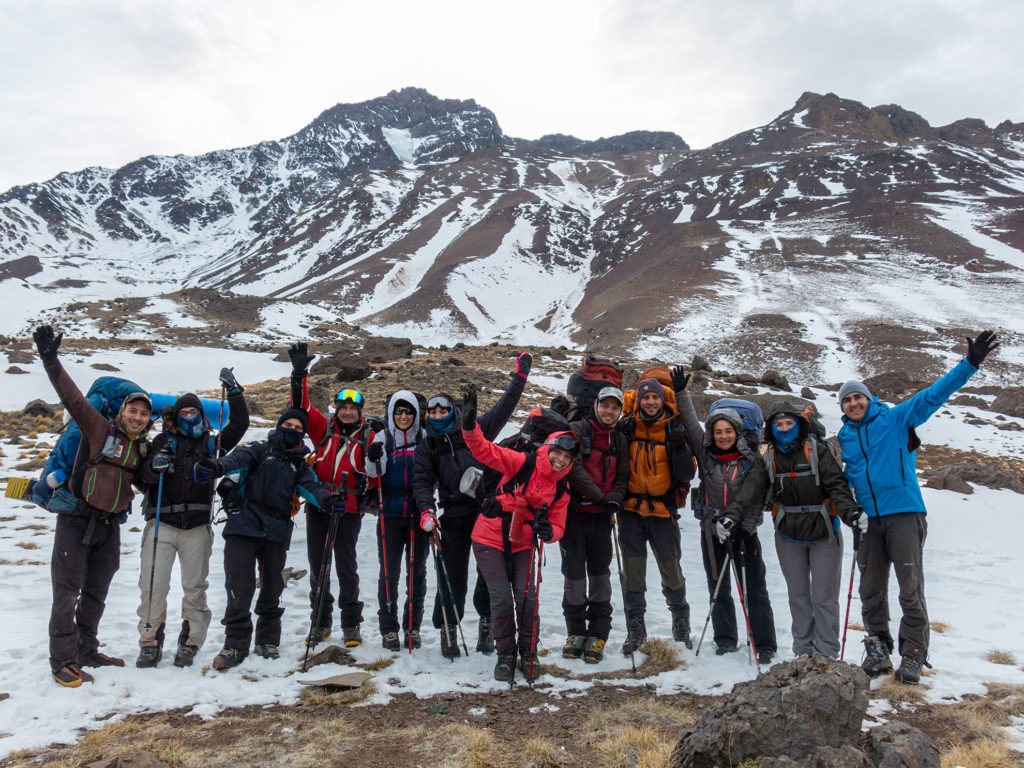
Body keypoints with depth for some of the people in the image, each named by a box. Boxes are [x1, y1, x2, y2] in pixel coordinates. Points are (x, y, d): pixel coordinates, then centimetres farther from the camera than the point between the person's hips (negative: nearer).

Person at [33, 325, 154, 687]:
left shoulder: (143, 448, 10)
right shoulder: (98, 428, -6)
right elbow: (72, 397, -16)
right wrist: (50, 359, -27)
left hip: (110, 525, 6)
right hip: (77, 520, -5)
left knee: (96, 593, 14)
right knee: (68, 591, -4)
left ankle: (86, 650, 27)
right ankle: (63, 661, 2)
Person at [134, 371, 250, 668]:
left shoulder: (211, 443, 12)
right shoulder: (164, 441, 10)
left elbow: (240, 424, 5)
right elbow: (146, 475, 1)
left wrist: (233, 391, -1)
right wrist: (155, 466, -22)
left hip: (198, 527, 1)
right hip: (162, 523, -1)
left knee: (195, 586, 4)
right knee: (153, 583, -5)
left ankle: (190, 643, 15)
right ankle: (150, 643, 6)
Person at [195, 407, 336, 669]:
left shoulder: (299, 465, 18)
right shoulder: (259, 450, 10)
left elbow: (311, 487, -1)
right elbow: (239, 459, -11)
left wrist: (325, 500, -25)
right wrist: (217, 467, -35)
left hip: (276, 531, 3)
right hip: (243, 525, -3)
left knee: (272, 588, 8)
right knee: (240, 587, -7)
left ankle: (267, 640, 23)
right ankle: (236, 643, 4)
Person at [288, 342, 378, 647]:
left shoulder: (368, 437, 2)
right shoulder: (323, 428, 6)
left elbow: (374, 477, 7)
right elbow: (301, 405, 2)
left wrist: (368, 479, -16)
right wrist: (299, 374, -9)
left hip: (348, 510, -2)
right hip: (317, 507, 3)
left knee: (346, 567, 0)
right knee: (317, 566, 9)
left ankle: (351, 625, 12)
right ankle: (320, 621, 23)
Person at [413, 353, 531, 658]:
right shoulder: (426, 447, 10)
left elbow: (502, 409, 11)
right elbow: (422, 481, 2)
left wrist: (520, 376, 9)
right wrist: (426, 510, -15)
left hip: (486, 510, 0)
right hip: (453, 517, 0)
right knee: (453, 576, 4)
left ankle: (486, 622, 17)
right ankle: (447, 629, 20)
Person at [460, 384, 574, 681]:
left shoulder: (562, 490, 0)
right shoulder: (522, 464, -13)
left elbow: (558, 527, 2)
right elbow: (485, 450, -20)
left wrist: (548, 531, -22)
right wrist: (470, 425, -38)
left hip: (523, 545, 3)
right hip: (489, 540, -3)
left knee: (526, 598, -7)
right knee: (501, 600, -6)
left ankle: (529, 653, 16)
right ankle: (505, 654, 15)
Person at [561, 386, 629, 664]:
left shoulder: (620, 440, 11)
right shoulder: (577, 430, -5)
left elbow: (622, 476, 11)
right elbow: (574, 467, -15)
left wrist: (615, 498, -9)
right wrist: (599, 495, -16)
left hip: (602, 516, 4)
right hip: (575, 513, -4)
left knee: (600, 576, 6)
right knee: (575, 575, 2)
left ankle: (597, 636, 17)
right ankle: (576, 633, 18)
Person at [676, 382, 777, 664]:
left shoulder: (751, 460, -2)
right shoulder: (705, 455, 2)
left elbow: (757, 498, -3)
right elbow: (691, 424, -3)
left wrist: (746, 526, -12)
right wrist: (681, 392, -9)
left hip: (744, 531, -2)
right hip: (712, 531, 2)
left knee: (755, 589, 2)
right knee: (718, 589, 10)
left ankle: (765, 645, 9)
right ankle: (725, 640, 23)